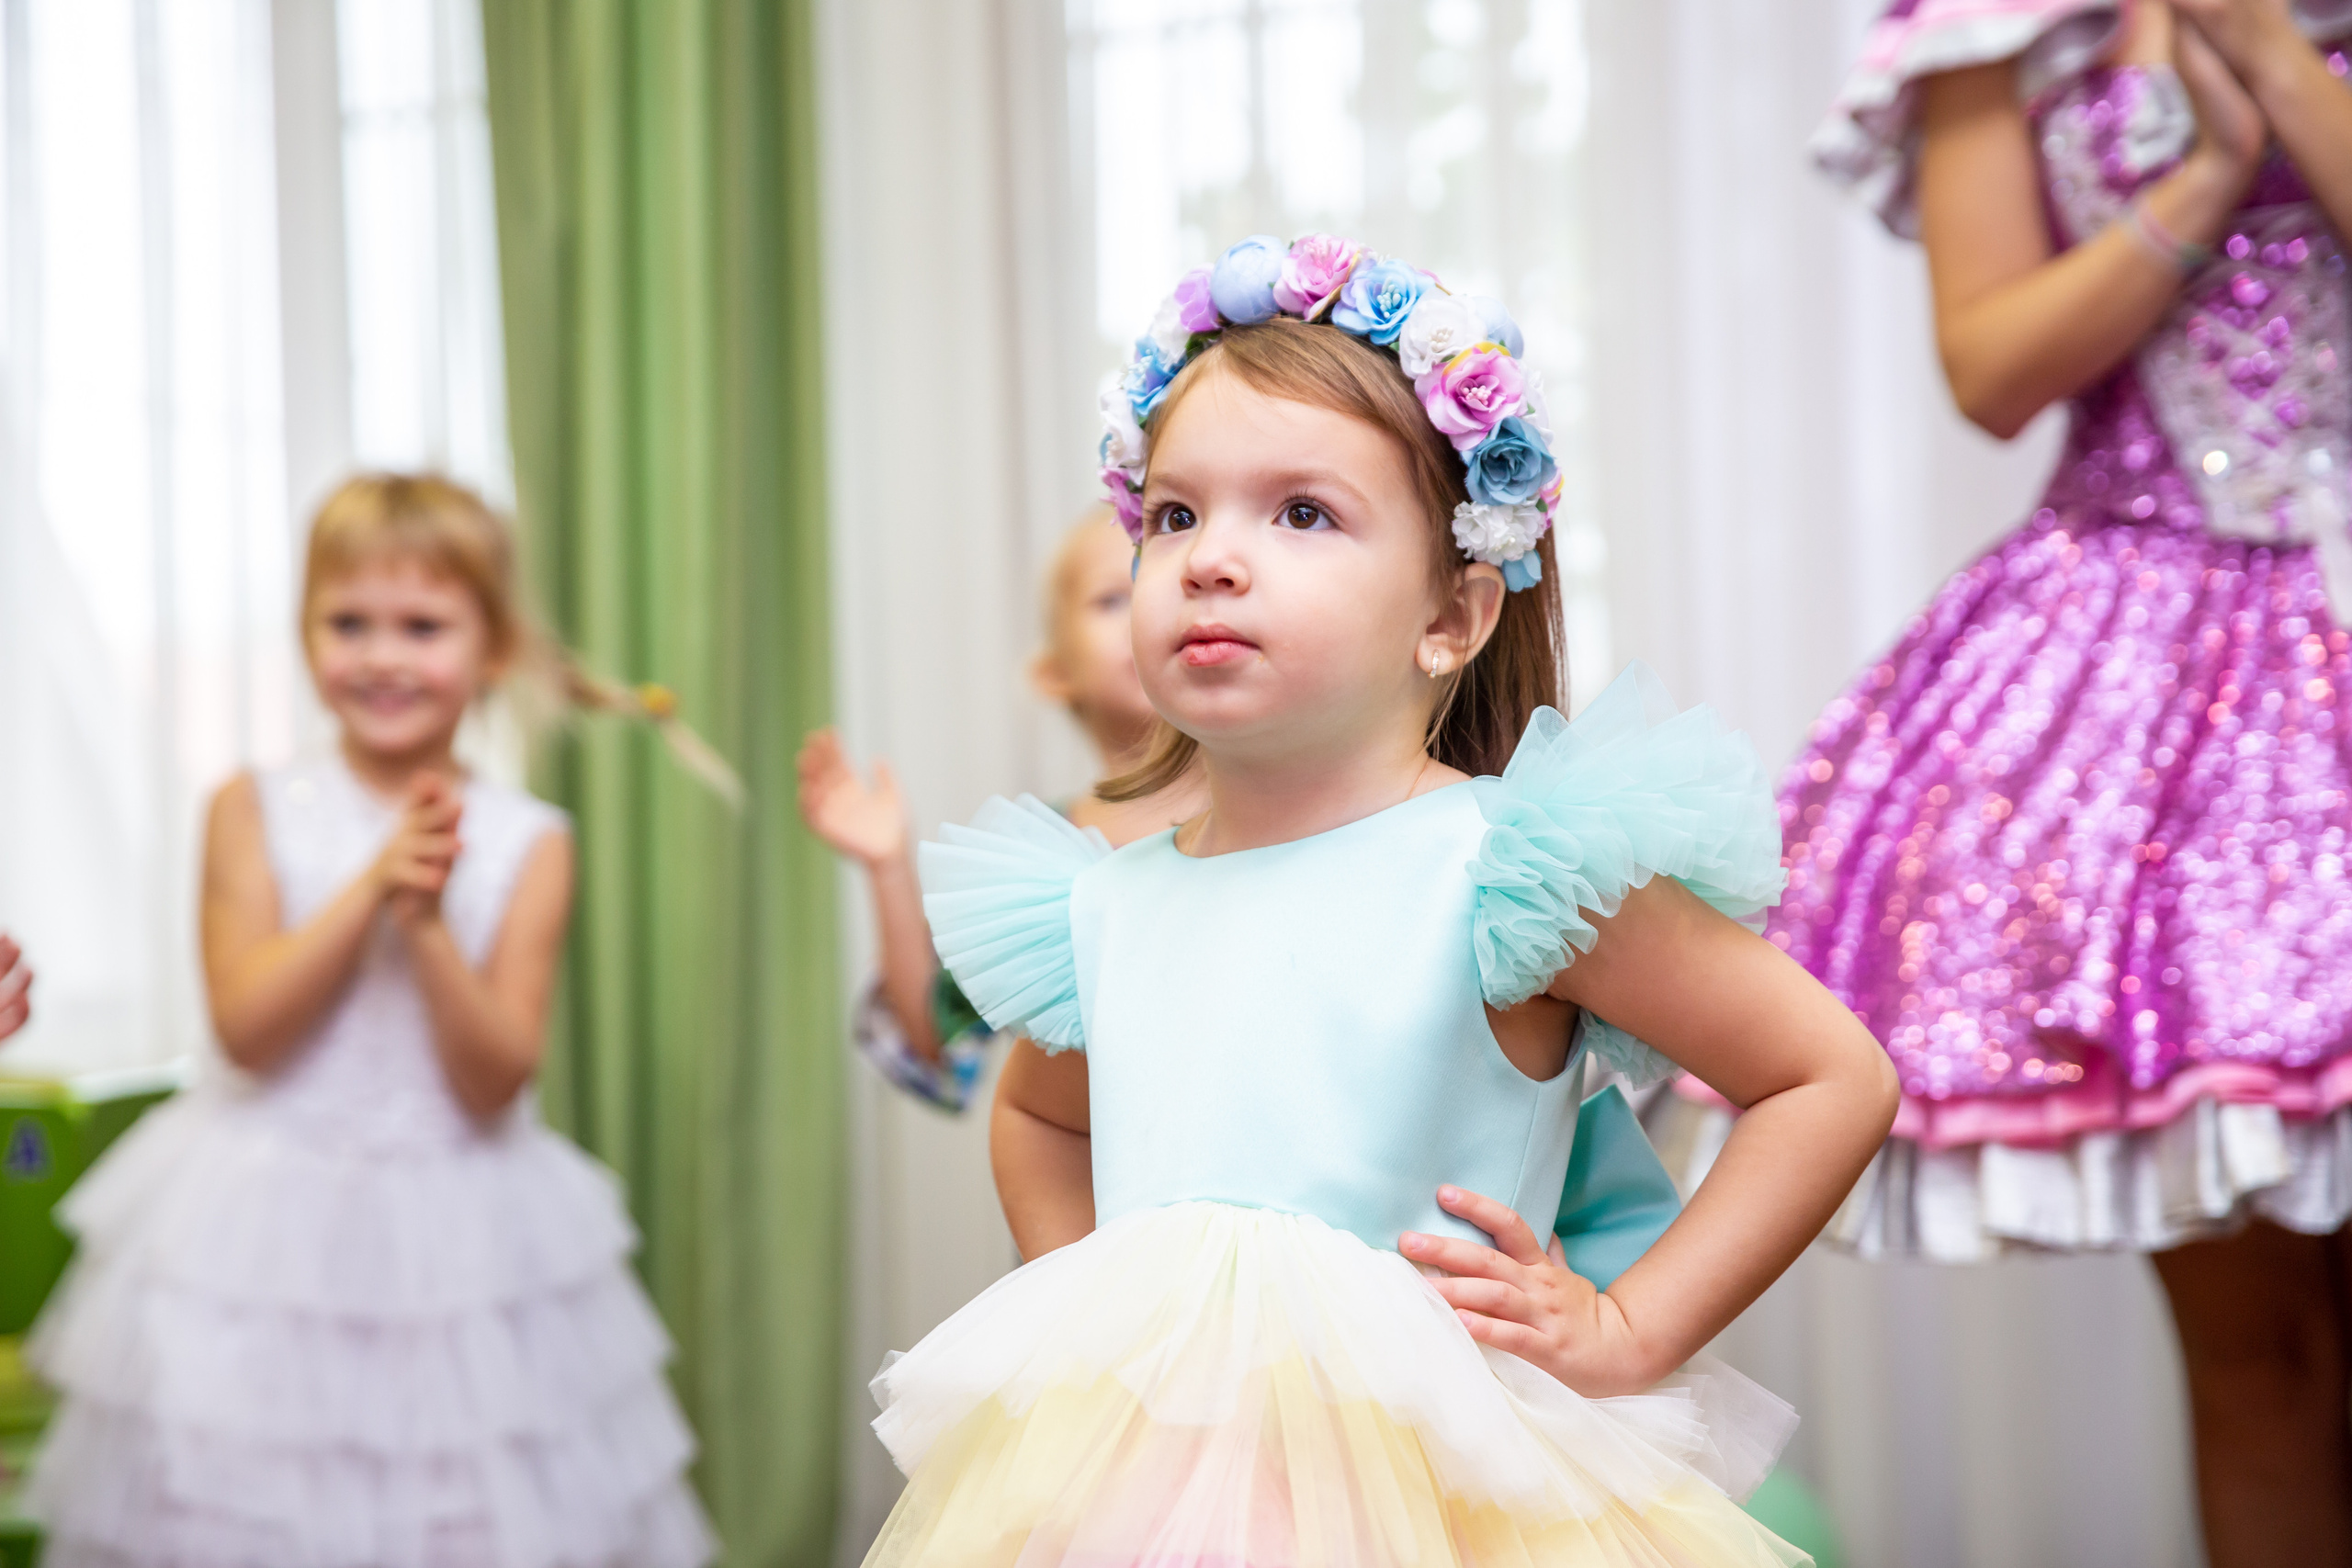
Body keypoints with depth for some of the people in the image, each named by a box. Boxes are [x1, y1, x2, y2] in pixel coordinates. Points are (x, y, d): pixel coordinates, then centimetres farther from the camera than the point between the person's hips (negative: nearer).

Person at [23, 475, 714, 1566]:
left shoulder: (527, 841, -3)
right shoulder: (254, 810, -2)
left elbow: (495, 1081, -8)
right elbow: (245, 1025, -12)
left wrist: (430, 924, -22)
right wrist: (376, 882, -19)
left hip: (459, 1226, 0)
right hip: (265, 1228, 0)